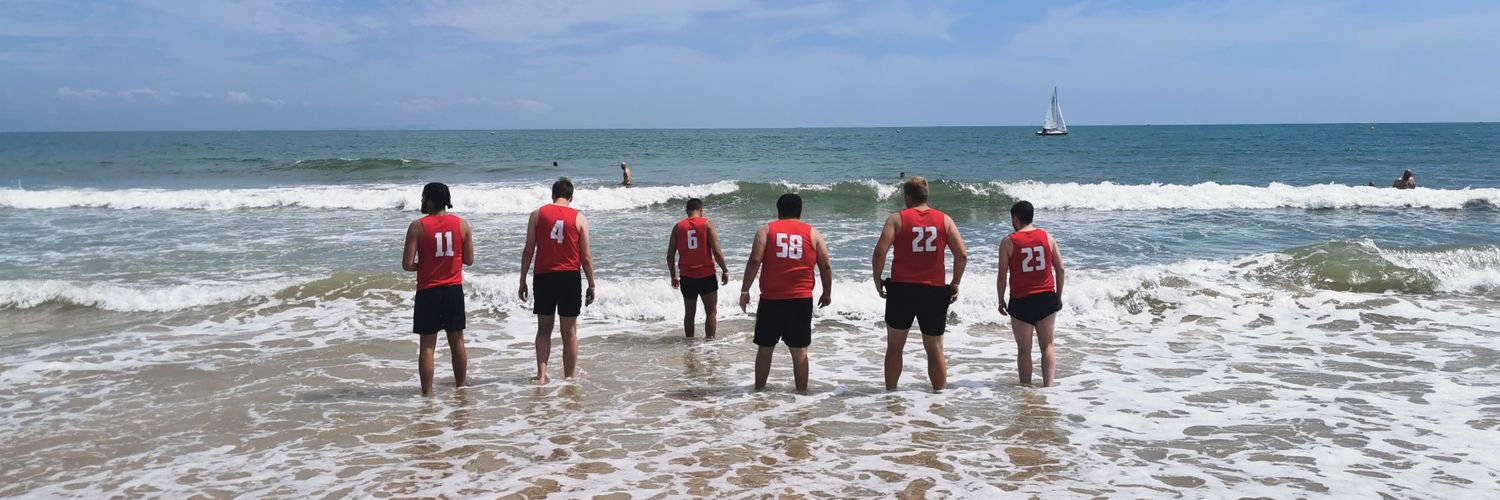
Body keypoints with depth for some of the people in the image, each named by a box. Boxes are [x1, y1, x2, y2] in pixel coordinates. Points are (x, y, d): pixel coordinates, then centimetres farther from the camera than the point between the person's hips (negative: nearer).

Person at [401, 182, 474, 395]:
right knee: (457, 341, 15)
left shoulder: (418, 226, -10)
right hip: (454, 289, 3)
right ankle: (461, 385, 26)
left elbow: (407, 265, -11)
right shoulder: (462, 224, 0)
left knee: (427, 345, 3)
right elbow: (469, 260, 6)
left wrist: (422, 265, 8)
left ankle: (427, 393, 4)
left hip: (428, 291, -3)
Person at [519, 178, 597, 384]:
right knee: (569, 332, 9)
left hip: (544, 276, 1)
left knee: (544, 329, 14)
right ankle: (569, 377, 13)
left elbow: (528, 251, 0)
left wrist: (523, 280, 7)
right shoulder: (579, 219, 1)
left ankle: (541, 374, 4)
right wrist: (591, 285, 8)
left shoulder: (538, 214, 2)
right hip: (570, 277, -1)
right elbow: (586, 257, -1)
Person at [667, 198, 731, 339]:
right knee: (711, 311, 6)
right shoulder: (707, 224, -4)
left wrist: (673, 276, 15)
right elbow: (717, 251, -10)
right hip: (706, 275, -3)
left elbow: (670, 255, 5)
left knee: (689, 313, 13)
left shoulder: (678, 226, 4)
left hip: (687, 277, 3)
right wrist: (725, 271, 1)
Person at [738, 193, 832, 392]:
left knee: (765, 348, 11)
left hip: (771, 300, 0)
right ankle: (801, 391, 9)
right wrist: (827, 294, 18)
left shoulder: (766, 230, 4)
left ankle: (759, 390, 19)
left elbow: (755, 261, -8)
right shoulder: (813, 233, 8)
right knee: (799, 350, 6)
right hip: (801, 300, 1)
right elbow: (825, 267, 6)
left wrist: (745, 290, -4)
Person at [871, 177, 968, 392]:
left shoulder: (897, 219, -2)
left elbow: (880, 252, -13)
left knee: (895, 346, 14)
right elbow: (962, 255, -3)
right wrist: (955, 284, 8)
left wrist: (877, 280, 0)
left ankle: (890, 392, 18)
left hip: (901, 289, -1)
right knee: (935, 348, 11)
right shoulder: (944, 220, 4)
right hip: (935, 291, 2)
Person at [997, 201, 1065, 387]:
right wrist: (1058, 296, 15)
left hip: (1021, 301, -3)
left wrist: (1001, 300, 5)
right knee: (1047, 346, 12)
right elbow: (1060, 270, 4)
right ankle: (1048, 385, 1)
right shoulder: (1047, 237, 3)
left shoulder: (1008, 242, -7)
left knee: (1024, 349, 9)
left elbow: (1002, 276, -7)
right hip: (1047, 298, 3)